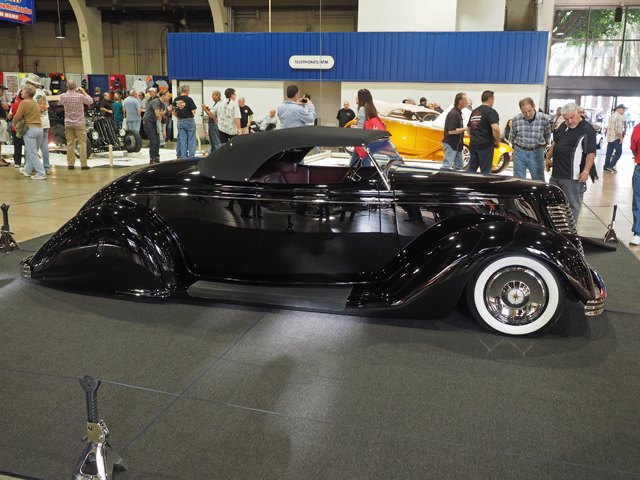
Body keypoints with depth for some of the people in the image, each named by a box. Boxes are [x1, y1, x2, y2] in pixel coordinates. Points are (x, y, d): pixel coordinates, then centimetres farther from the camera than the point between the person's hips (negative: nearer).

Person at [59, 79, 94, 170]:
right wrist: (84, 92, 11)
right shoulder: (80, 96, -13)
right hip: (79, 123, -3)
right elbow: (90, 101, 3)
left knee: (70, 144, 8)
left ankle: (70, 164, 10)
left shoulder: (63, 96, -5)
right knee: (82, 143, 1)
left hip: (68, 123, 3)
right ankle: (83, 164, -1)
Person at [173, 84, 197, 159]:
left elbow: (174, 112, 7)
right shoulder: (189, 99, -12)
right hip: (189, 121, -5)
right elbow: (193, 112, -15)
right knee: (191, 139, 2)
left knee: (182, 139, 9)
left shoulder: (176, 100, 3)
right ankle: (191, 156, 2)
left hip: (180, 122, 5)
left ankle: (183, 156, 10)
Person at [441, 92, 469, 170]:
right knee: (446, 166, -8)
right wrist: (465, 129, -18)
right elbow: (451, 131, -23)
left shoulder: (458, 113, 15)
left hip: (456, 145, 10)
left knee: (458, 166, 12)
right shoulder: (453, 114, -18)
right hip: (450, 145, -10)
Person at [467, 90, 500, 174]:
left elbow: (468, 128, 24)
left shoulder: (474, 111, 16)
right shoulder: (491, 111, -9)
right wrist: (497, 142, -10)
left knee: (471, 169, 11)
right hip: (486, 145, -7)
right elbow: (495, 128, -22)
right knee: (485, 172, 0)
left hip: (473, 145, 7)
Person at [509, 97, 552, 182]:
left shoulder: (545, 119, -8)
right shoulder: (516, 119, -4)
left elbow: (547, 139, 5)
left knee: (539, 181, 4)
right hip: (519, 153, 1)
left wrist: (540, 150, 7)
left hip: (536, 153, -1)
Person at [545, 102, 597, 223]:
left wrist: (586, 171, -25)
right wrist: (548, 158, 20)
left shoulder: (587, 130, -12)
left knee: (573, 204, -1)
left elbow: (591, 153, -17)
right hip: (556, 174, 8)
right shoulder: (563, 127, 13)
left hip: (573, 177, -8)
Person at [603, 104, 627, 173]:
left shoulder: (611, 116, 15)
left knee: (609, 152, 9)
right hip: (616, 137, -9)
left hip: (609, 137, 9)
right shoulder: (619, 117, -13)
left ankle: (606, 167, 10)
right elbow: (618, 129, -21)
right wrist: (621, 138, -17)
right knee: (619, 152, -2)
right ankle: (611, 166, -7)